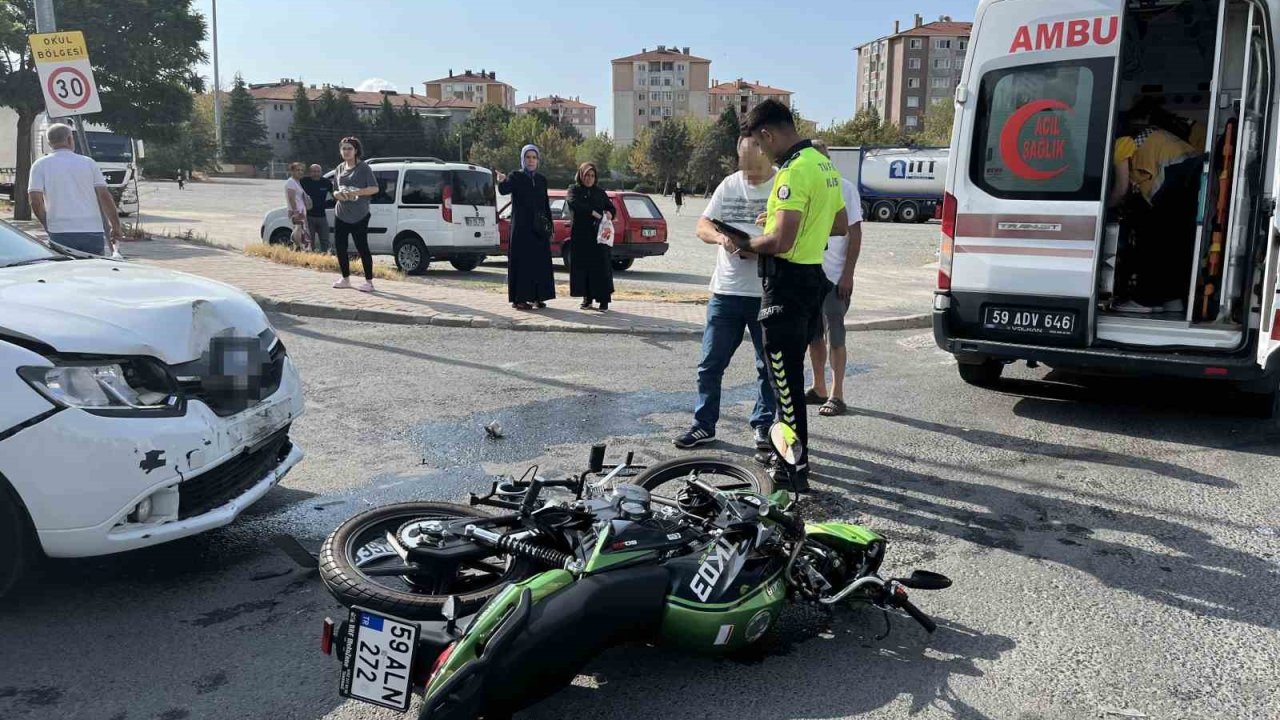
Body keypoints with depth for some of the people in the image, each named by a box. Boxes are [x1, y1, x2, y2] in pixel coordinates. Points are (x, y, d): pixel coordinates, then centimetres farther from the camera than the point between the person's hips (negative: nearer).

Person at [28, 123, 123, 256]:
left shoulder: (40, 165, 5)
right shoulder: (88, 162, 8)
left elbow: (36, 201, -4)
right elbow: (104, 196, 3)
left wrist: (47, 225, 10)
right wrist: (116, 227, 7)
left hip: (61, 234, -1)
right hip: (93, 231, 1)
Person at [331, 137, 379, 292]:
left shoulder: (363, 168, -5)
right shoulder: (339, 169, 14)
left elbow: (374, 188, -12)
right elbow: (336, 190, 20)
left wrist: (355, 193, -21)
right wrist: (337, 194, -4)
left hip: (359, 215, -7)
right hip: (341, 214, 7)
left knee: (362, 247, -6)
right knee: (339, 246, 7)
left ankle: (369, 282, 0)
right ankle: (346, 279, 21)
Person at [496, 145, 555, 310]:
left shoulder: (541, 179, 12)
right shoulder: (516, 177, -3)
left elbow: (546, 203, 15)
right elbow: (504, 190, -23)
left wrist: (550, 226, 9)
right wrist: (502, 182, -45)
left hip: (539, 228, 5)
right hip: (521, 227, -5)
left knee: (540, 262, 6)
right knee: (522, 261, -6)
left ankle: (537, 296, 13)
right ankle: (519, 298, -3)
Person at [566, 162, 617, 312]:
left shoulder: (600, 192, 14)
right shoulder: (574, 190, 6)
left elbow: (612, 208, 15)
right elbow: (573, 202, -15)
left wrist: (609, 214, -11)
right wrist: (593, 212, -25)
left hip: (598, 235, 1)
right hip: (580, 236, -1)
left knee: (601, 267, -7)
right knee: (582, 266, 0)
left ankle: (603, 299, -7)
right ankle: (587, 298, 10)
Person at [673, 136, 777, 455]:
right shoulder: (729, 185, 6)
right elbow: (702, 226, 6)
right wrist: (721, 237, -16)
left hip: (768, 294, -3)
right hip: (726, 291, 3)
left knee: (769, 366, 8)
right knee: (710, 363, 8)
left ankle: (762, 426, 23)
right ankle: (704, 425, 20)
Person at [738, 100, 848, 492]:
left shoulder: (794, 170, -19)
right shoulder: (824, 163, 12)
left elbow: (781, 242, -25)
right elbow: (841, 225, 22)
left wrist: (745, 243, -7)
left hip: (787, 283, -10)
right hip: (813, 278, 10)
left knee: (786, 378, -3)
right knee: (791, 374, 19)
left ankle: (794, 469, 3)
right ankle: (789, 452, 30)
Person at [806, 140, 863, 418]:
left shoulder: (845, 188, -5)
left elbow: (855, 234, -6)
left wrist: (848, 275, -12)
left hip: (835, 278, -5)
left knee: (834, 337, -2)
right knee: (813, 334, 12)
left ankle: (837, 395, 4)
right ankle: (819, 389, 23)